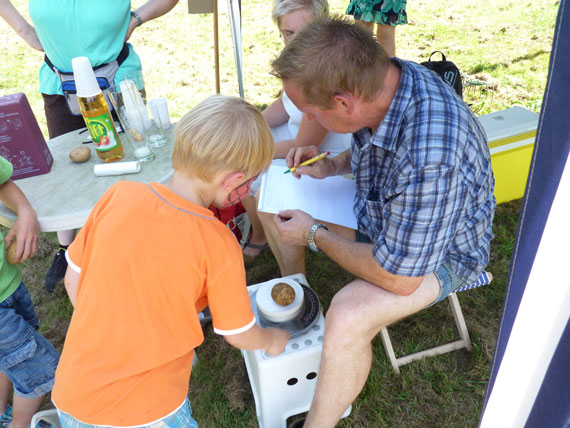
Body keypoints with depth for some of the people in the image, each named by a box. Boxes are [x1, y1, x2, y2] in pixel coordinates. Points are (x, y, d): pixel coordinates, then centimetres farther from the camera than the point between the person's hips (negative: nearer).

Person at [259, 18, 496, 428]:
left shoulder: (428, 159, -42)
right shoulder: (379, 76, -15)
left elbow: (399, 279, -30)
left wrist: (315, 234, -19)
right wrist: (333, 166, -9)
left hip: (439, 251, -8)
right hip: (380, 210, 8)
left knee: (347, 317, -34)